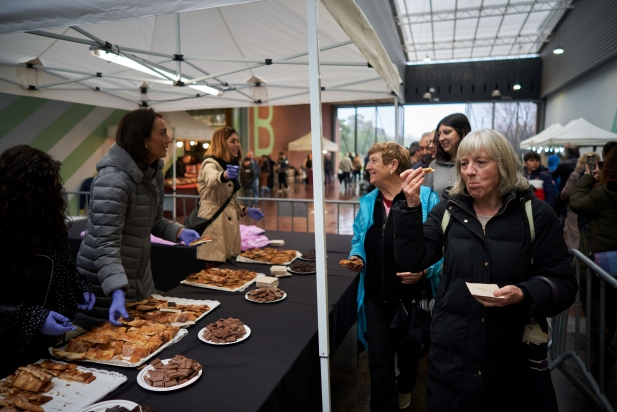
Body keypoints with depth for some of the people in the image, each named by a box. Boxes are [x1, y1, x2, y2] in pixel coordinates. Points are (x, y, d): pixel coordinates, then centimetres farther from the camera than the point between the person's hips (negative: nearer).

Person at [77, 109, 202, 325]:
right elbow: (106, 244, -30)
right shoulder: (113, 180, -26)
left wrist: (179, 231, -7)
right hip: (107, 284, -8)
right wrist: (118, 292, -39)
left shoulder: (154, 172, 1)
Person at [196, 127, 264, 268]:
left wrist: (246, 210, 7)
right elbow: (212, 179, -37)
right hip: (214, 224, -8)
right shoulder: (210, 164, -10)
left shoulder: (230, 165, 15)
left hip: (229, 224, 8)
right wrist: (225, 175, -58)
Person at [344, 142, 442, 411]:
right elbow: (358, 241, 13)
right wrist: (357, 258, -7)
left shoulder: (426, 198, -13)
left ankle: (404, 389, 55)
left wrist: (425, 270, -24)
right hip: (376, 297, 2)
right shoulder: (367, 202, 3)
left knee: (409, 353, 23)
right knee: (379, 360, 5)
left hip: (412, 296, -2)